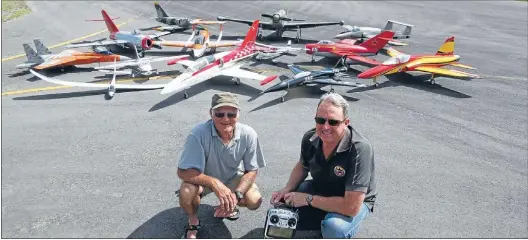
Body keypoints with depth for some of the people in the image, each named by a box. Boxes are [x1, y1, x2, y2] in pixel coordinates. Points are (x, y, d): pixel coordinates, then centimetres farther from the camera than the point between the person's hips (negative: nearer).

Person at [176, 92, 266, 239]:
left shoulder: (248, 134, -26)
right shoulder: (199, 134, -34)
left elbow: (252, 170, -15)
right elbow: (183, 172, -32)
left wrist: (236, 194, -31)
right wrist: (214, 183, -44)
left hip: (233, 177, 3)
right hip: (204, 178, -2)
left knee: (254, 201, -18)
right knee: (187, 192, -32)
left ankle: (227, 207, 18)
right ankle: (193, 221, 5)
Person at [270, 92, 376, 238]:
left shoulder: (359, 149, -35)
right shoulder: (310, 138, -17)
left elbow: (352, 207, -36)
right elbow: (302, 166, 6)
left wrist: (308, 199, -28)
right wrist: (287, 190, -12)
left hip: (355, 201, -5)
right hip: (319, 189, 6)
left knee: (334, 228, -34)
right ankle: (324, 220, 14)